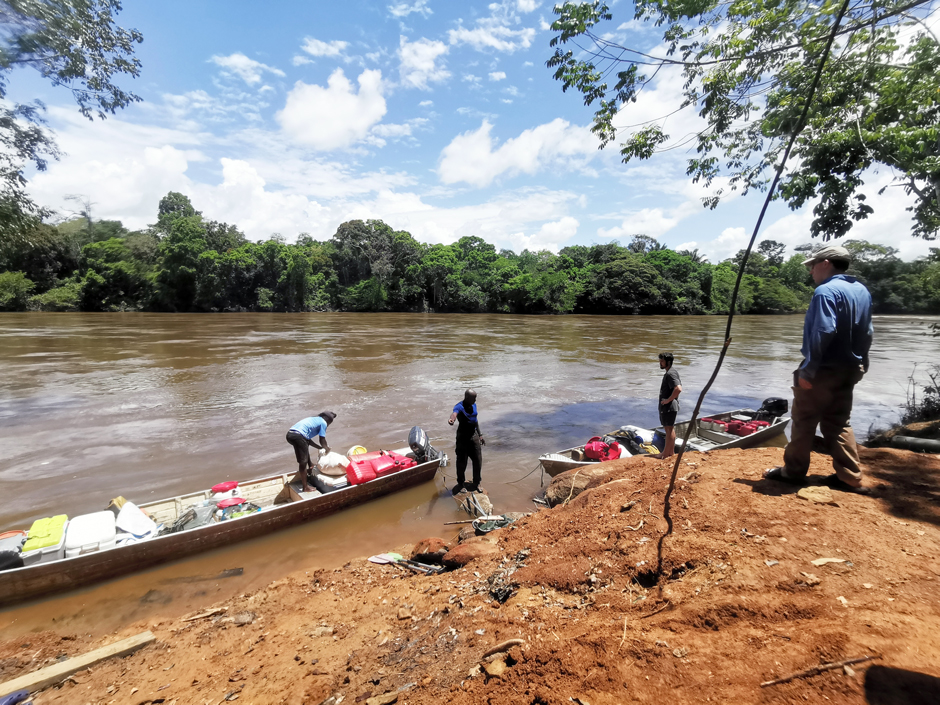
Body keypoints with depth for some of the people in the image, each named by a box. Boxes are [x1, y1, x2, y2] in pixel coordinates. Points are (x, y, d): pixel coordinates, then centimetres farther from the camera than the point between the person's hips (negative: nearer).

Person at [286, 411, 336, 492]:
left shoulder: (314, 419, 33)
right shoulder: (323, 423, 11)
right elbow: (322, 440, 10)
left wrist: (320, 448, 39)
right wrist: (327, 448, 29)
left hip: (290, 434, 8)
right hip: (298, 436, -8)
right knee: (303, 463, 1)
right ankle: (305, 487, 6)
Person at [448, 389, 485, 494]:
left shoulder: (474, 405, 5)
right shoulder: (459, 406, -17)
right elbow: (455, 413, -42)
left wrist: (480, 435, 20)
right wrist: (452, 419, -65)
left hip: (474, 436, 6)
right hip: (462, 437, -6)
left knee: (478, 461, 9)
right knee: (461, 462, 1)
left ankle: (476, 482, 28)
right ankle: (461, 483, 22)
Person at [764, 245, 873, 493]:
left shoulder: (826, 291, -16)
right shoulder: (862, 291, 13)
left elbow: (822, 333, -24)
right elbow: (866, 333, 17)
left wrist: (808, 370, -22)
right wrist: (860, 365, 23)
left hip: (823, 370, -8)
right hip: (849, 370, 9)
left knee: (803, 421, 2)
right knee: (838, 423, 15)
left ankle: (794, 471, 12)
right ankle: (850, 478, 16)